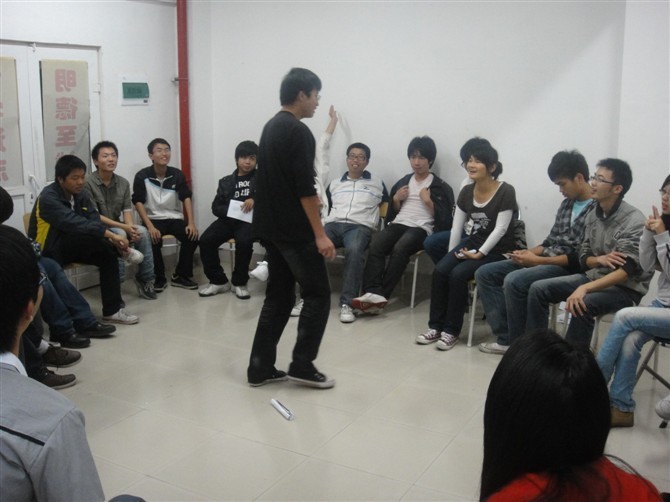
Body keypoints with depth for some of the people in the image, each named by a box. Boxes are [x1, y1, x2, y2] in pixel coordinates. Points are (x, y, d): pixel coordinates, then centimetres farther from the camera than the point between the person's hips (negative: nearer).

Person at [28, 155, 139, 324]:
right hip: (49, 252, -7)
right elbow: (74, 223, -36)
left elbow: (95, 220, -7)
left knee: (108, 254, -13)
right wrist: (111, 235, -41)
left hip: (72, 245, 7)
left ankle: (113, 310, -10)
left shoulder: (79, 194, 2)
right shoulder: (49, 198, -22)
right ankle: (122, 251, -8)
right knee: (86, 235, -33)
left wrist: (113, 240, -26)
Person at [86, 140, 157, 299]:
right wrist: (124, 227, -24)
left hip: (118, 227, 6)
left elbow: (127, 210, 1)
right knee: (119, 234, -33)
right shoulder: (88, 183, -16)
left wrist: (131, 228, -22)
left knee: (142, 231, -21)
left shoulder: (123, 183, 4)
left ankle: (145, 279, -10)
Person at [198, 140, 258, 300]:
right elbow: (216, 207, 12)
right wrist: (231, 210, -10)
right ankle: (219, 281, -3)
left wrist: (255, 199, -19)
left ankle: (240, 283, -13)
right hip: (228, 219, 4)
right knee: (205, 240, -20)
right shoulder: (226, 182, 19)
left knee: (243, 242, -34)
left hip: (249, 220, -3)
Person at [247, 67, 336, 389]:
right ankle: (302, 365, 6)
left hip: (270, 228, 9)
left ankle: (260, 368, 13)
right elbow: (305, 187, -20)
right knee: (317, 294, 2)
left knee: (278, 296, 12)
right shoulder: (298, 132, -15)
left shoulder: (270, 128, 14)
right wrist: (320, 234, -19)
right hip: (294, 231, -9)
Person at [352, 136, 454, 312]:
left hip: (422, 228, -4)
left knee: (399, 248, -37)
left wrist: (428, 201, -6)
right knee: (375, 245, -30)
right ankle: (374, 293, -42)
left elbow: (444, 219, 2)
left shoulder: (440, 187, 8)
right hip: (398, 224, 4)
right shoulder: (403, 182, 24)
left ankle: (380, 295, -34)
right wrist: (396, 199, 10)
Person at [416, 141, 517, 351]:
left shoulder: (505, 192, -14)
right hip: (471, 242, 6)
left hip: (496, 251, -6)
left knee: (458, 274, -27)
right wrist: (451, 254, 0)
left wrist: (480, 253, -20)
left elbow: (500, 229, -17)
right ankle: (436, 326, -8)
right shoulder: (466, 192, 3)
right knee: (439, 270, -18)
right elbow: (457, 227, 5)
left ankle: (452, 331, -13)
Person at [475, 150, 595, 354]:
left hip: (568, 268, -9)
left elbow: (579, 258, -19)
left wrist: (537, 260, -18)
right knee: (484, 273, -1)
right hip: (544, 259, 10)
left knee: (514, 281, -32)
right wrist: (529, 252, -1)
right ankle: (505, 336, -9)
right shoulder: (567, 203, 14)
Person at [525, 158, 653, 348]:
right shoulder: (593, 215, 5)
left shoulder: (634, 221, -18)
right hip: (594, 276, 7)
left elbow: (626, 272, -27)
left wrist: (585, 288, -37)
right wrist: (599, 259, -14)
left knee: (582, 304, -36)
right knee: (538, 289, -6)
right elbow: (584, 258, 11)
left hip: (625, 288, -7)